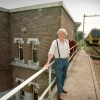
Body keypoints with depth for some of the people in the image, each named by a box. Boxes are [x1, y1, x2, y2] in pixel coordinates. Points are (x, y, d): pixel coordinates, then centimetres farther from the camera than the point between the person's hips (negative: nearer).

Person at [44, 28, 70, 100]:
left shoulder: (67, 41, 5)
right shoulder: (55, 42, -13)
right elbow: (51, 52, -22)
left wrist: (68, 58, 17)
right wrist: (48, 63, -29)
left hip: (66, 61, 6)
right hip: (59, 61, -6)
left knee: (64, 76, 19)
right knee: (59, 77, 2)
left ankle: (61, 88, 41)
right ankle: (59, 93, 18)